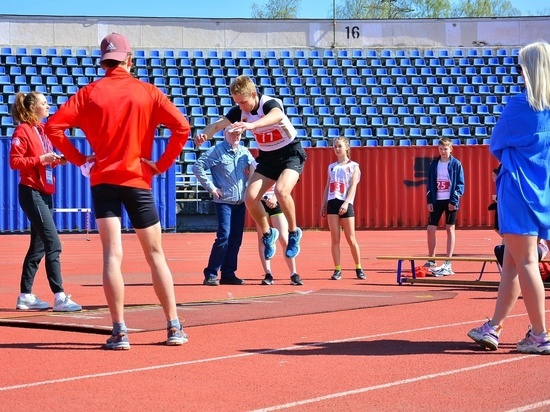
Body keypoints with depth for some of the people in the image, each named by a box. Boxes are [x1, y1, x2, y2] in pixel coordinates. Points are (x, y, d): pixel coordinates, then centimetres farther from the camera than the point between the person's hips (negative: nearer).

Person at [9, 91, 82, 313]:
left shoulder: (43, 129, 15)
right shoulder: (23, 130, -10)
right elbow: (14, 161, -17)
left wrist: (55, 160, 3)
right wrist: (41, 159, -23)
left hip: (46, 193, 9)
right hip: (32, 193, -9)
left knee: (38, 245, 12)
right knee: (53, 244, -14)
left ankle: (26, 296, 18)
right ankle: (59, 297, -15)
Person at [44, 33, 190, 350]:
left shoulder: (90, 93, 1)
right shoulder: (148, 92, 1)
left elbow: (53, 127, -6)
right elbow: (182, 127, -7)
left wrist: (79, 159, 2)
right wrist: (163, 164, 0)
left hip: (103, 180, 0)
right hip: (138, 180, 0)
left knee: (112, 255, -3)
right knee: (155, 254, 10)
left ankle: (119, 331, -10)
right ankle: (174, 327, 11)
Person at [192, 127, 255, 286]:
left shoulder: (245, 152, 10)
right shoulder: (217, 151, -6)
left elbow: (253, 171, 21)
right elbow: (197, 167, -10)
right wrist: (211, 187, -11)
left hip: (241, 202, 6)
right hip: (224, 201, -6)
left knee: (236, 239, 6)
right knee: (224, 237, -14)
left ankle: (228, 274, 13)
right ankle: (211, 274, -7)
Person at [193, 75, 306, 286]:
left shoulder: (270, 103, -27)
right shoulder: (239, 111, -8)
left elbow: (276, 116, -51)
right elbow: (218, 124, -17)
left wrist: (252, 125, -71)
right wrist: (205, 134, -43)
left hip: (290, 153, -6)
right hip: (267, 157, 6)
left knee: (281, 190, -32)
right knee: (250, 197, -14)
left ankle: (293, 232, -8)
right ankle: (267, 233, 11)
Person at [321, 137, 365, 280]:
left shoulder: (353, 166, 6)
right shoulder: (331, 167, 19)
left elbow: (353, 186, -5)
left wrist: (346, 203, -18)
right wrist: (323, 205, 10)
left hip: (346, 204, -4)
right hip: (332, 203, 4)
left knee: (351, 239, -2)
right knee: (334, 239, -1)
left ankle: (358, 268, 10)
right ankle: (337, 270, 1)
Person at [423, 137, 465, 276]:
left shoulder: (456, 164, -2)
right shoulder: (433, 164, 8)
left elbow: (460, 184, -4)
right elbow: (430, 184, 10)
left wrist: (454, 200, -13)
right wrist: (429, 201, 1)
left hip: (450, 201, -3)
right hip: (436, 201, 3)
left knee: (450, 229, 2)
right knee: (431, 229, -1)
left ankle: (448, 263, 6)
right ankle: (431, 260, 12)